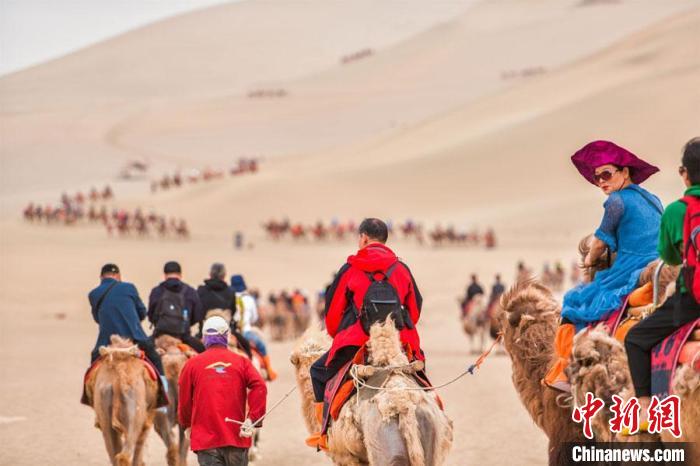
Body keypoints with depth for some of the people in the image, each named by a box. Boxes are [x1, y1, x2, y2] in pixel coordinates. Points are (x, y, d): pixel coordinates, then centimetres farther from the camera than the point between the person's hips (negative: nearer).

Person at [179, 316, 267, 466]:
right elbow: (259, 387, -12)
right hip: (236, 436, 1)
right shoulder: (241, 361, 4)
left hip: (206, 439, -1)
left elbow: (184, 400, 7)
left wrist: (187, 423, 26)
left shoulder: (192, 364, 3)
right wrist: (253, 419, -11)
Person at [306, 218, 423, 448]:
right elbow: (415, 309, 18)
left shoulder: (351, 269, 1)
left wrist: (336, 336, 25)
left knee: (319, 371, 16)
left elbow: (333, 309, 8)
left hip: (357, 341, -3)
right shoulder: (402, 269, 10)